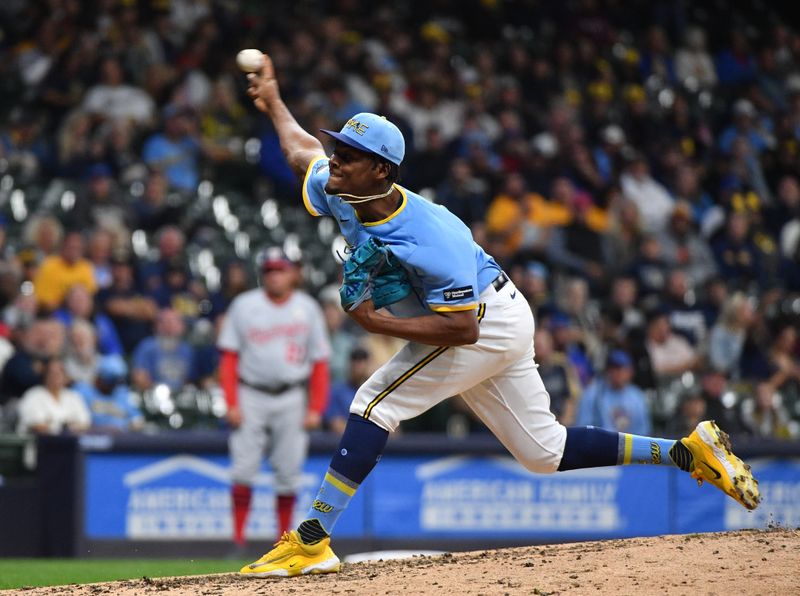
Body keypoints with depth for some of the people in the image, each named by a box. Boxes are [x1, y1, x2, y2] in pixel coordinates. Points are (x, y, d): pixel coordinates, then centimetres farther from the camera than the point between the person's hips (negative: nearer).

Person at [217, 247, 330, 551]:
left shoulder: (308, 309, 6)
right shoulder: (244, 306, 3)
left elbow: (320, 363, 6)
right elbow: (229, 358, 2)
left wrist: (315, 409, -2)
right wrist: (231, 404, -7)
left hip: (291, 400, 1)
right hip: (251, 397, -1)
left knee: (288, 473, 2)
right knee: (243, 470, -7)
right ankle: (238, 539, -4)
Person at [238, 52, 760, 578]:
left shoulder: (429, 241, -34)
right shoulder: (343, 195, -9)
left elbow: (461, 328, -33)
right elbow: (301, 149, 13)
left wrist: (377, 323, -33)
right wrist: (273, 101, 25)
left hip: (489, 322, -9)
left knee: (377, 401, -18)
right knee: (543, 452, 12)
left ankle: (312, 542, -18)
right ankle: (689, 452, 18)